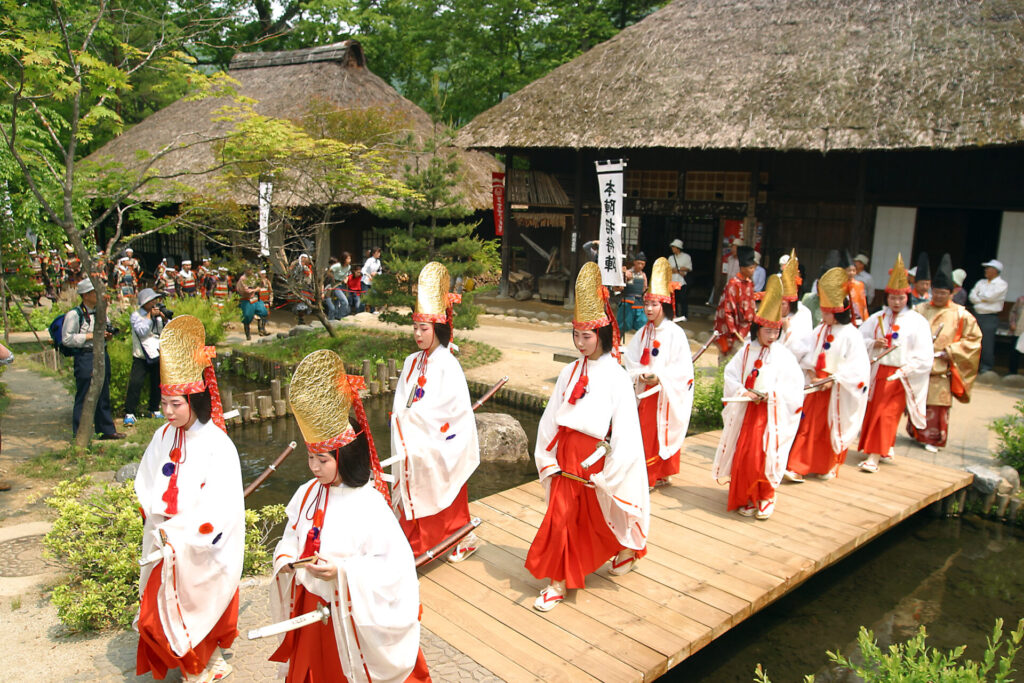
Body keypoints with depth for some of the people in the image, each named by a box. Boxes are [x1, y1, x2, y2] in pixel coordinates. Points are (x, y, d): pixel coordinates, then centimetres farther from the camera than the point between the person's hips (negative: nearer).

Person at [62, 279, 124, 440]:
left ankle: (107, 430, 23)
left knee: (104, 395, 14)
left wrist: (107, 336, 6)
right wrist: (90, 336, -16)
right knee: (84, 397, -3)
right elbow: (67, 339, -13)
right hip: (85, 358, -7)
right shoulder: (74, 314, -9)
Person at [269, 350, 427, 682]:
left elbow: (392, 562, -25)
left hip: (351, 613, -5)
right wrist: (285, 561, -10)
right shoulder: (307, 494, -2)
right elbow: (292, 539, 10)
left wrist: (341, 572, -31)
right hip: (311, 608, 6)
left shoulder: (368, 505, -23)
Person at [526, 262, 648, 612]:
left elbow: (624, 428, -13)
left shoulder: (616, 376, -13)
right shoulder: (570, 372, 2)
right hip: (566, 455, 4)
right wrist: (548, 457, 2)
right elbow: (551, 416, 6)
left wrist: (610, 473, -13)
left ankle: (628, 549, 44)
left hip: (596, 455, -4)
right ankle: (558, 582, 19)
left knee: (605, 513, 14)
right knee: (561, 515, 4)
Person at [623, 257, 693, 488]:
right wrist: (640, 375, -10)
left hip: (666, 392, -5)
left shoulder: (675, 333, -11)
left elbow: (683, 367, -13)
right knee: (646, 432, 8)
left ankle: (660, 475, 14)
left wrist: (659, 378, -21)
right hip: (645, 392, 5)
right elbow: (630, 359, 8)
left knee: (664, 433, 2)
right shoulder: (643, 333, 8)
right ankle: (649, 475, 21)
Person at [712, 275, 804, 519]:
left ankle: (766, 498, 13)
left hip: (771, 413, -3)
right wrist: (744, 392, -15)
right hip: (746, 411, 3)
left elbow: (794, 385, -8)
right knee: (743, 454, 3)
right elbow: (731, 376, 2)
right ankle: (746, 498, 19)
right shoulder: (746, 351, 5)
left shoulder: (783, 355, -3)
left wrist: (770, 395, -19)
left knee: (764, 455, -8)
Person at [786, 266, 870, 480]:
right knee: (808, 425, 4)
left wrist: (834, 379, -18)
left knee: (833, 429, 8)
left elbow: (857, 366, -14)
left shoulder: (851, 335, -11)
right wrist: (811, 374, -9)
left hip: (837, 390, -4)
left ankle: (829, 467, 25)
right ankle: (798, 467, 7)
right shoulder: (819, 331, 6)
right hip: (815, 386, 5)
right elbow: (807, 356, 6)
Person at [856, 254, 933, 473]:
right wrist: (873, 343, -12)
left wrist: (904, 371, -15)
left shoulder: (917, 322, -3)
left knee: (887, 413, -8)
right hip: (876, 371, 4)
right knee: (872, 411, 8)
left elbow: (923, 356, -6)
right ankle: (885, 448, 26)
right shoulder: (877, 318, 8)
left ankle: (874, 456, -7)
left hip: (899, 375, -4)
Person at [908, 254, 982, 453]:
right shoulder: (920, 310, 5)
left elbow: (974, 339, 4)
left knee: (938, 405, 0)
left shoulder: (961, 315, 1)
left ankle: (933, 439, 12)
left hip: (941, 368, -2)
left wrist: (950, 351, -7)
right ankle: (916, 433, 22)